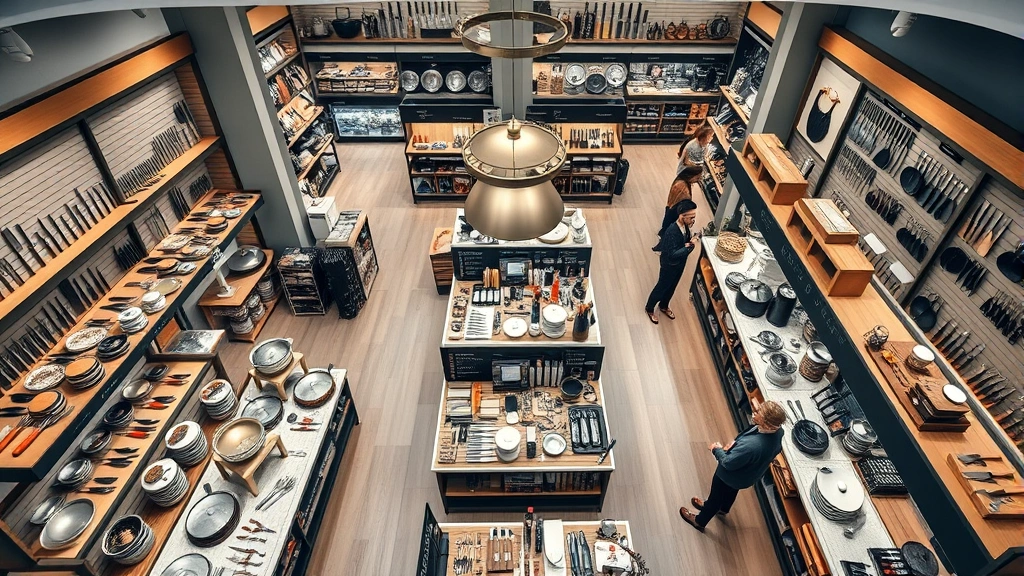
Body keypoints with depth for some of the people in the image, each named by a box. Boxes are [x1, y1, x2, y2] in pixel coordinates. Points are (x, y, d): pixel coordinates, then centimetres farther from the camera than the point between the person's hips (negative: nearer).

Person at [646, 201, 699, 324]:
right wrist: (690, 245, -37)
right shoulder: (672, 231, -35)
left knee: (672, 287, 26)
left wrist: (692, 238, -16)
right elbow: (672, 254, -37)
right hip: (670, 265, -8)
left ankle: (663, 306, 50)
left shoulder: (685, 225, -10)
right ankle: (649, 308, 37)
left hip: (680, 263, 8)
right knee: (662, 287, 13)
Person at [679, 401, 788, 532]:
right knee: (731, 490, 36)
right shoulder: (777, 430, -24)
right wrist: (736, 442, -4)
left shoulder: (751, 445, -48)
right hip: (749, 473, 7)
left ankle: (700, 521, 49)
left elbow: (729, 463, -30)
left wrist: (717, 450, -11)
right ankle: (723, 509, 66)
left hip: (731, 475, -6)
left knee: (716, 496, 22)